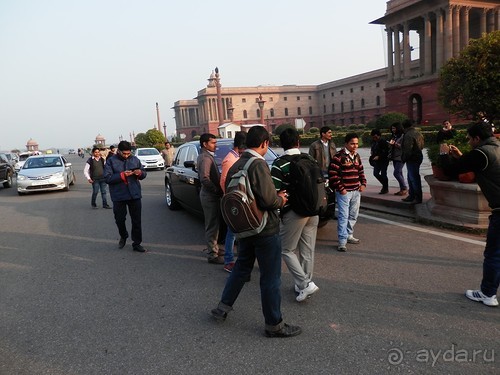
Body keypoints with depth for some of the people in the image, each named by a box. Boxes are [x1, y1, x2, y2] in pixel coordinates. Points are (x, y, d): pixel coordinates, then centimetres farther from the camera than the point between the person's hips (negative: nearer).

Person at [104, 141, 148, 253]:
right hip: (119, 196, -1)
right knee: (119, 219, 11)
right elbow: (107, 178, -11)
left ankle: (136, 243, 14)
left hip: (135, 195, 2)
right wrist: (122, 175, -21)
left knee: (137, 220, 3)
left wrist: (140, 173, -10)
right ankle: (123, 237, 39)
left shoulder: (135, 159, 6)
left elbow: (144, 174, 13)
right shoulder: (111, 161, -2)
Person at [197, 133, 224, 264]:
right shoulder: (205, 158, -17)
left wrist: (217, 190, 11)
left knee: (214, 224, 18)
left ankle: (214, 248, 30)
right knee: (212, 225, -3)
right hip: (210, 196, -10)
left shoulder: (206, 156, 15)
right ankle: (213, 255, 4)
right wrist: (217, 190, -19)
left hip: (210, 195, 10)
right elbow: (204, 179, -27)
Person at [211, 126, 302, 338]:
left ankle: (223, 307, 31)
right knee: (270, 277, 5)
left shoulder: (236, 165, 5)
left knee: (242, 267, 24)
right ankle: (274, 325, 18)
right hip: (265, 229, -8)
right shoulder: (258, 164, -21)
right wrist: (281, 200, -4)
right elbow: (268, 199, -27)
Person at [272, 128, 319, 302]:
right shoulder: (310, 159, 6)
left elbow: (275, 192, -13)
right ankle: (304, 284, 25)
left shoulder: (279, 164, -11)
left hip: (293, 212, -6)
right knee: (307, 250, 14)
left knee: (287, 250, 7)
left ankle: (305, 283, -2)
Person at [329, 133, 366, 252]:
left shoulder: (357, 156, 12)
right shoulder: (339, 156, -13)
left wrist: (363, 184, 8)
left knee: (353, 215, 16)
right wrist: (340, 188, -16)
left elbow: (361, 171, 22)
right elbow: (332, 174, -16)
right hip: (344, 192, -8)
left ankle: (349, 235, 31)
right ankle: (342, 241, -2)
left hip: (356, 191, 8)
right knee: (343, 216, -6)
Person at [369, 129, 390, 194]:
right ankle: (384, 185, 25)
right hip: (377, 161, 8)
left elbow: (386, 152, -19)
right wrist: (372, 152, 4)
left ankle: (385, 188, 12)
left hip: (383, 160, -7)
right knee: (376, 173, 5)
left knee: (383, 174, -3)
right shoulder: (373, 142, 6)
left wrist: (379, 156, -24)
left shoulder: (383, 142, -16)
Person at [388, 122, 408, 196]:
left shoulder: (403, 136, -9)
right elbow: (390, 147, 20)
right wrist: (390, 144, 0)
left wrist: (396, 144, -21)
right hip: (394, 157, 8)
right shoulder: (393, 136, 15)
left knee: (396, 173, -13)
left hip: (400, 157, -8)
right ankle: (402, 189, 14)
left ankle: (404, 188, -2)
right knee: (399, 173, 9)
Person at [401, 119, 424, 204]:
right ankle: (411, 196, 25)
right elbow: (422, 146, 18)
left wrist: (404, 158, -9)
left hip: (412, 159, -10)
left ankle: (418, 198, 0)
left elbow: (408, 149, -21)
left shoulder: (408, 135, -18)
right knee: (411, 178, 17)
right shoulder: (418, 133, 13)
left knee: (414, 178, -5)